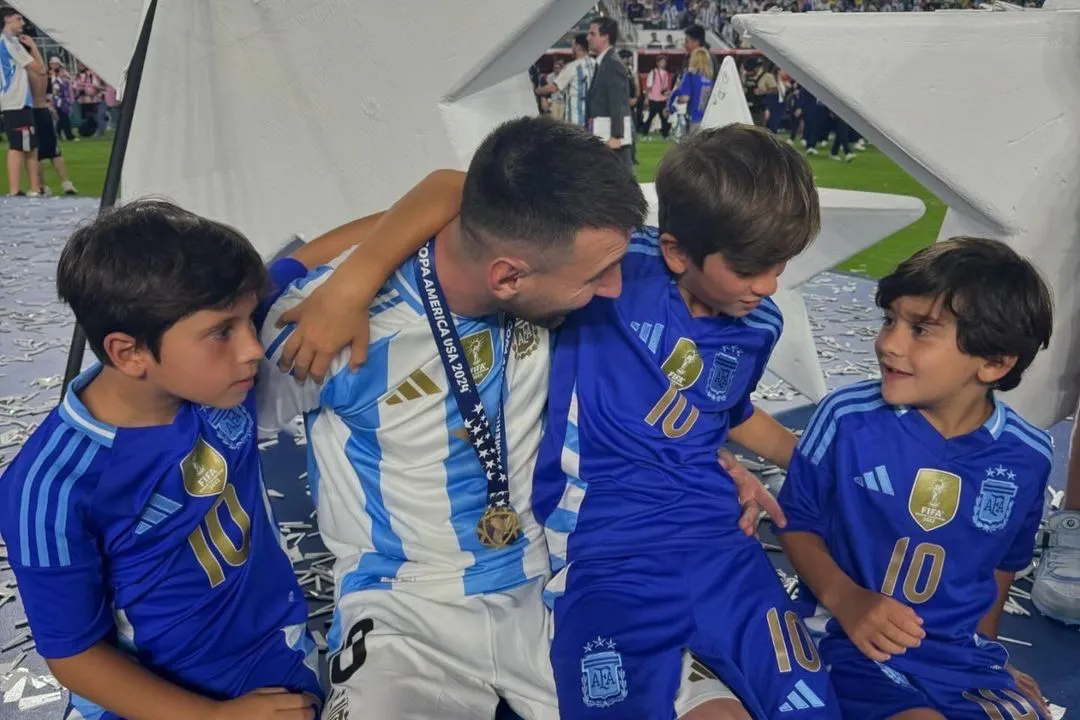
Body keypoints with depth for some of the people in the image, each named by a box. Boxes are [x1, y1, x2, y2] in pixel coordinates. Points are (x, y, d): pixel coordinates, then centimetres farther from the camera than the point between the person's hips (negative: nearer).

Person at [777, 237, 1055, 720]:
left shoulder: (1027, 456, -3)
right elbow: (797, 522, -1)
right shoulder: (848, 417, -13)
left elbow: (1004, 562, 14)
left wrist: (982, 647, 16)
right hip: (858, 647, -3)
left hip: (964, 659, 4)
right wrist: (845, 599, -15)